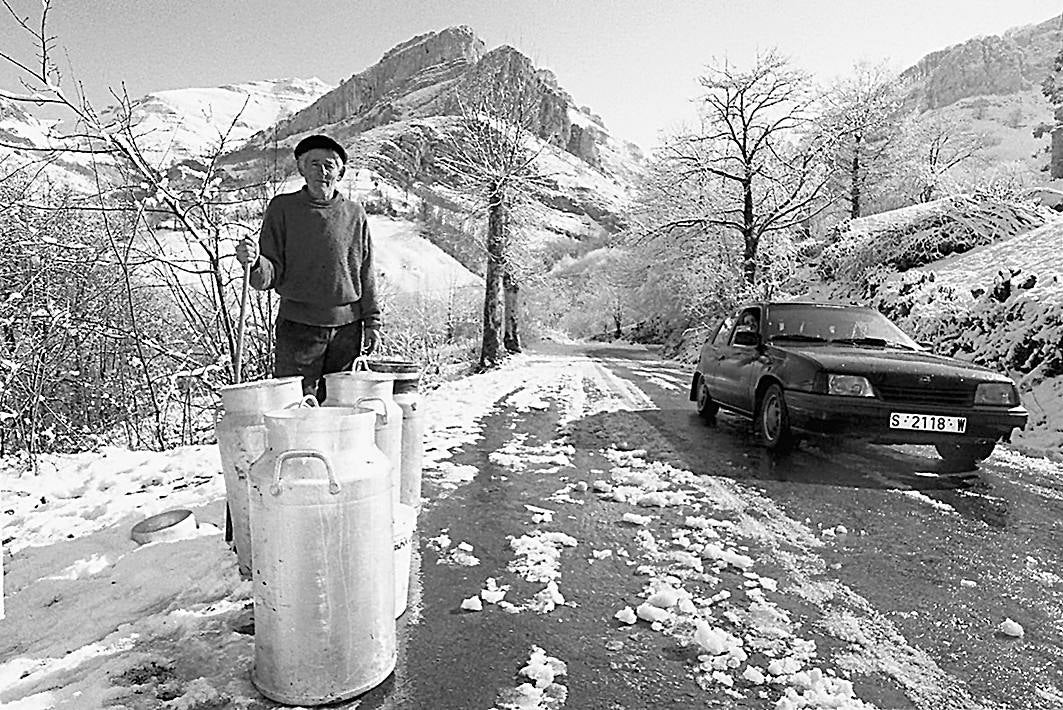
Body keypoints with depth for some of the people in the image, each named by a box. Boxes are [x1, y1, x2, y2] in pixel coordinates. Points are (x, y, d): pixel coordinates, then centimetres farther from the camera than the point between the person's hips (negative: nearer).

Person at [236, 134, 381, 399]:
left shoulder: (354, 212, 7)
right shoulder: (282, 207, 1)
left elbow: (366, 273, 11)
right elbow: (270, 275, -2)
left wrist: (372, 321, 8)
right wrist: (253, 263, -23)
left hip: (347, 327, 2)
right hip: (297, 326, -2)